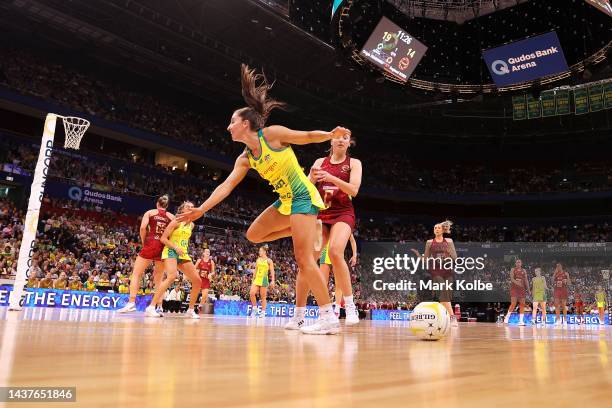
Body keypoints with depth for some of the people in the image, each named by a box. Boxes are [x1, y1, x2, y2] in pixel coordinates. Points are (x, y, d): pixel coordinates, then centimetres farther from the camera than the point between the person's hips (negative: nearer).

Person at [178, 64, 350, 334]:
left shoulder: (272, 133, -11)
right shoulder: (245, 158, 7)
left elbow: (308, 136, -4)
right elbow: (227, 185, 4)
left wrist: (330, 135, -21)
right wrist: (202, 209, -2)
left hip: (304, 196, -8)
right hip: (286, 201, 8)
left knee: (303, 258, -15)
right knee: (253, 235, 13)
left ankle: (329, 317, -10)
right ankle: (304, 232, 15)